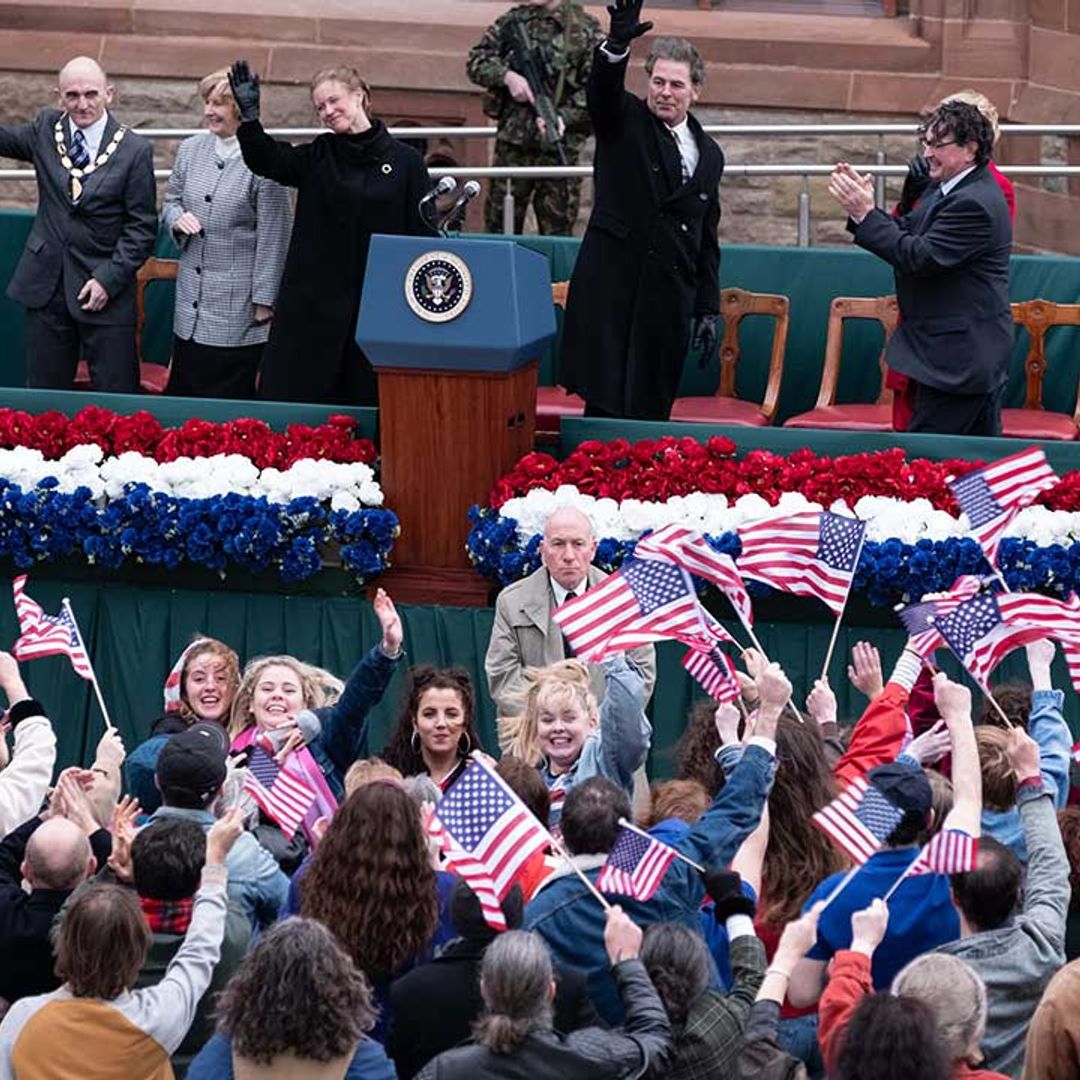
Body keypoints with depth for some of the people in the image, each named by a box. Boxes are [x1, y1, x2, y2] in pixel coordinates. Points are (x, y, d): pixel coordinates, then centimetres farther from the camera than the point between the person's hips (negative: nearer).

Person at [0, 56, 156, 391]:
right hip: (46, 286, 4)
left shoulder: (134, 150, -7)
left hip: (106, 289, -3)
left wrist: (109, 278, -14)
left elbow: (142, 227, -6)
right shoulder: (45, 129, 4)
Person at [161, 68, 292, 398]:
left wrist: (264, 300, -10)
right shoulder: (190, 150, 8)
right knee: (182, 390, 10)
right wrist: (178, 218, -4)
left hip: (237, 308, -6)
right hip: (191, 304, 6)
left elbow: (273, 237, -10)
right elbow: (170, 200, 21)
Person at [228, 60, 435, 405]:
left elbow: (423, 234, 2)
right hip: (313, 308, 2)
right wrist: (250, 115, -22)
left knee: (366, 402, 2)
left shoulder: (405, 161, 2)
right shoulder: (316, 158, 8)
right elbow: (266, 160, -6)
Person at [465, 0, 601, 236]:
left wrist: (563, 117, -20)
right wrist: (506, 76, -10)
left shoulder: (585, 28, -2)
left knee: (557, 232, 1)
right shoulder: (512, 21, 9)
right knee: (498, 224, 7)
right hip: (512, 140, 3)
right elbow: (476, 61, 9)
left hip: (559, 145, -3)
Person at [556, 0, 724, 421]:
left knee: (651, 409, 2)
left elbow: (707, 240, 18)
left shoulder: (709, 155, 16)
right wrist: (617, 46, -41)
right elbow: (603, 89, -20)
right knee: (605, 402, -9)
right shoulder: (624, 121, 4)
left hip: (669, 297, 4)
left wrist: (707, 311, 13)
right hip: (611, 287, -4)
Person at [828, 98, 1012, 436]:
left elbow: (921, 257, -25)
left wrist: (865, 215, -22)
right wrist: (863, 208, -3)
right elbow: (907, 231, 12)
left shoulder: (974, 204, -22)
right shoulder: (946, 190, 12)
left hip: (957, 355, -11)